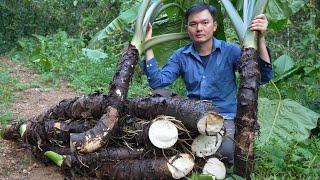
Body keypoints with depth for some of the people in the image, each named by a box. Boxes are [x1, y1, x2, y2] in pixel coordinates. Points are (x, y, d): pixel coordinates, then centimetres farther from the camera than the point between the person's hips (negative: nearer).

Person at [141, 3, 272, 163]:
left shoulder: (230, 51, -1)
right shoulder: (181, 56, 7)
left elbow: (264, 77, -10)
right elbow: (158, 82, -6)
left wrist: (260, 40, -22)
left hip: (225, 117, -3)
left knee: (226, 150, -32)